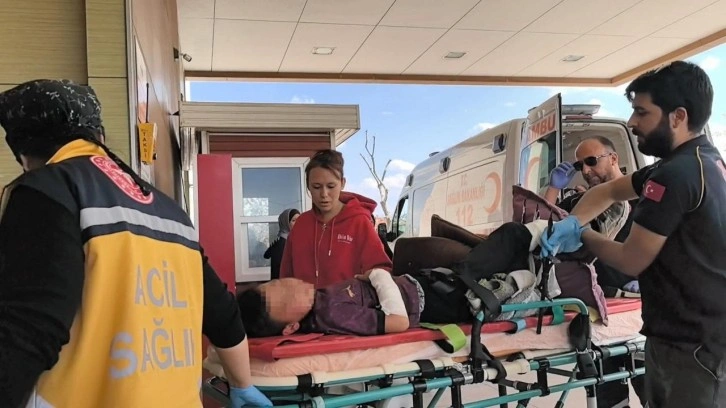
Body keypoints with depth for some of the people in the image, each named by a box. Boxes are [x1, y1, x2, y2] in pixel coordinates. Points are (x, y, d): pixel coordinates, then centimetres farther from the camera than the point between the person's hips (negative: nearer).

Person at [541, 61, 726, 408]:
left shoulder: (676, 174, -22)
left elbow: (630, 261, -17)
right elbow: (609, 191, 17)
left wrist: (582, 235, 0)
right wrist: (570, 222, 0)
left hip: (691, 344, -10)